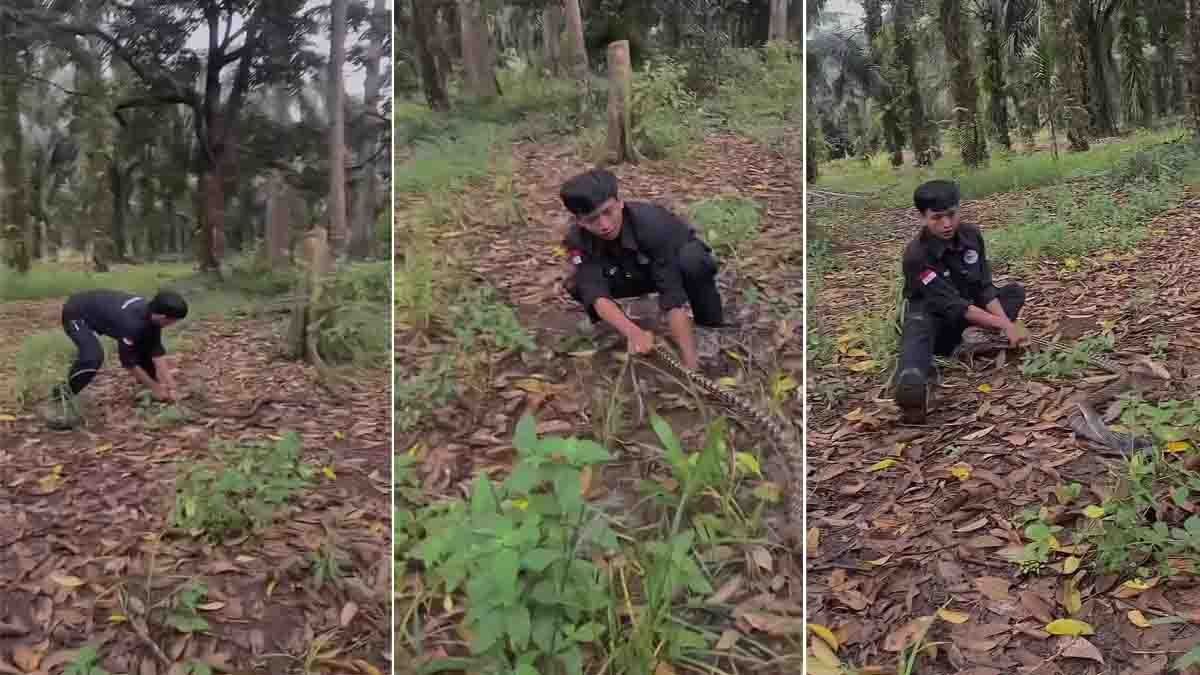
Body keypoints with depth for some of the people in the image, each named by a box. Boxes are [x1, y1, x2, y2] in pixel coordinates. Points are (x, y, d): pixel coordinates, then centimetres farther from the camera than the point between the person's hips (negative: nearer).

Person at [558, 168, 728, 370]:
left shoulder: (651, 223, -39)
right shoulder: (577, 240, -29)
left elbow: (673, 299, -42)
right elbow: (597, 294, -40)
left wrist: (690, 363, -49)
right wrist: (634, 333, -59)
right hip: (637, 274, 3)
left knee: (693, 262, -38)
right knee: (577, 286, -23)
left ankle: (713, 330, -16)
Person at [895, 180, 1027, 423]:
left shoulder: (971, 235, -8)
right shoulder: (916, 255, -26)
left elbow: (984, 288, -7)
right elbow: (953, 306, -28)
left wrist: (1008, 324, -22)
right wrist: (1003, 324, -29)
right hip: (933, 316, -7)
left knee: (1015, 292, -4)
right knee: (919, 325, -39)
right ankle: (913, 382, -71)